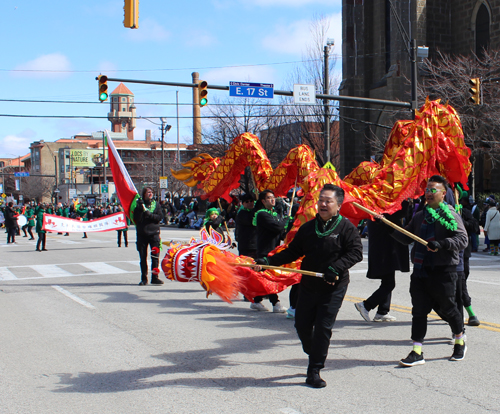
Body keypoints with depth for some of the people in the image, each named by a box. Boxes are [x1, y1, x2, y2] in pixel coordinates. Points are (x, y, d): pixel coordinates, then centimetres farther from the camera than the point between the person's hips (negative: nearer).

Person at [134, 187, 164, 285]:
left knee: (155, 256, -4)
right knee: (143, 257, 4)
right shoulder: (139, 204, 6)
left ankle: (155, 277, 3)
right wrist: (140, 209, -17)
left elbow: (160, 217, -1)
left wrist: (150, 214, -14)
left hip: (154, 233, 0)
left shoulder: (156, 204, 9)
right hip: (142, 234, 0)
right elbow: (136, 218, -4)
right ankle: (144, 278, 10)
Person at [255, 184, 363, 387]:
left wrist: (336, 268, -28)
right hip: (308, 285, 5)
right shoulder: (308, 228, 7)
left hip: (333, 288, -5)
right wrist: (269, 261, -2)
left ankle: (314, 371, 3)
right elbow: (293, 251, 10)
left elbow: (356, 252, -15)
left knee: (323, 327, -7)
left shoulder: (346, 228, -6)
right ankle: (314, 356, 35)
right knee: (302, 324, 7)